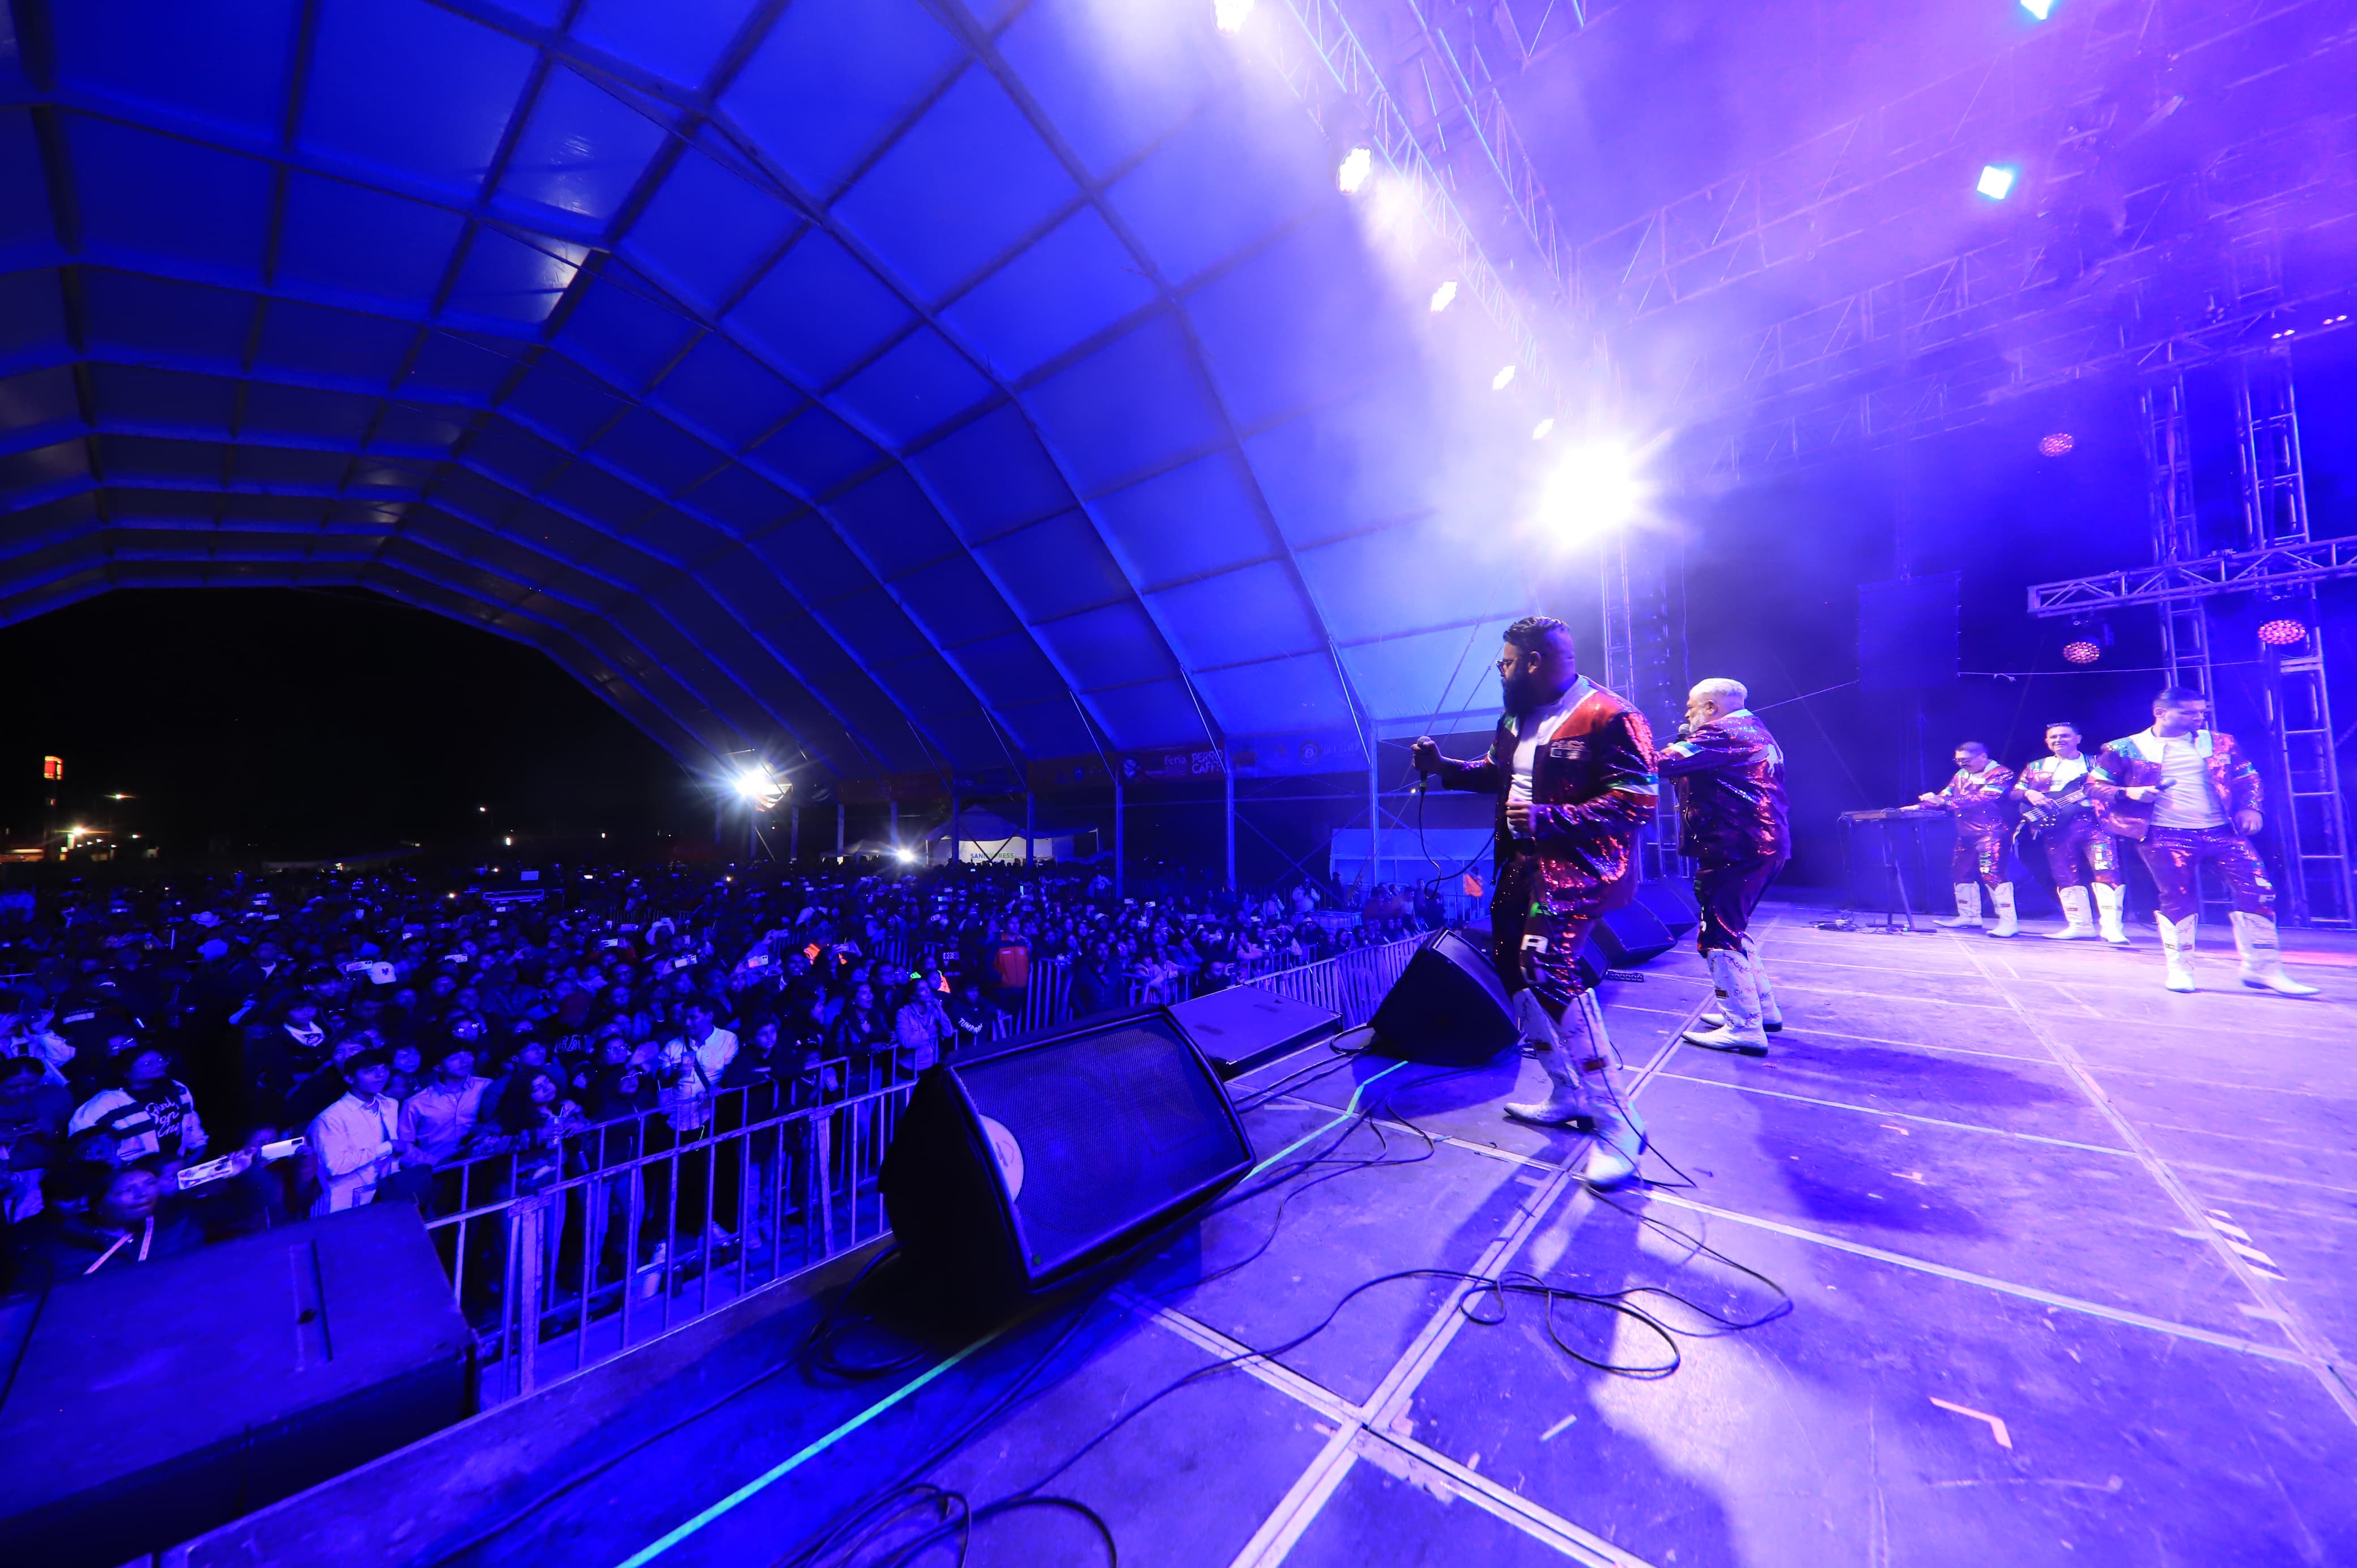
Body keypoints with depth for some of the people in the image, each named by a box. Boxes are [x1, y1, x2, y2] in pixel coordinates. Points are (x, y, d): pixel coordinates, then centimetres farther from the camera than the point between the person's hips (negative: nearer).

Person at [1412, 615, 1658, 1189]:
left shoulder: (1609, 717, -14)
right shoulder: (1515, 720, 13)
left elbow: (1637, 802, -19)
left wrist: (1547, 818, -24)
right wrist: (1445, 768, 13)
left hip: (1576, 869, -9)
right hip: (1521, 866, 9)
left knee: (1548, 971, -23)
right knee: (1513, 969, 12)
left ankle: (1617, 1124, -6)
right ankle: (1569, 1094, 30)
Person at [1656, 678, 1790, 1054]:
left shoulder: (1723, 731, -12)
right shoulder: (1755, 731, 20)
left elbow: (1666, 764, -24)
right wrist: (1690, 741, 11)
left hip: (1736, 849, -11)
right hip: (1768, 844, 11)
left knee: (1718, 936, -6)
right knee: (1732, 928, 21)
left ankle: (1745, 1027, -2)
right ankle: (1763, 1008, 29)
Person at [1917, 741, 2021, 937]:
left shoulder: (2001, 774, -8)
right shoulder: (1961, 775, 13)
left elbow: (1982, 798, -22)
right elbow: (1945, 796, 14)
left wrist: (1943, 801, -30)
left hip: (1991, 834, -8)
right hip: (1966, 835, 8)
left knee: (1992, 874, -14)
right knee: (1961, 874, 11)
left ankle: (2009, 922, -9)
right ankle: (1969, 916, 22)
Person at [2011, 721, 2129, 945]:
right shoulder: (2037, 767, 17)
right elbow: (2014, 793, 12)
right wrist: (2029, 794, -8)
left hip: (2094, 823, -2)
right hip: (2056, 827, 2)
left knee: (2107, 871, -15)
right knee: (2066, 878, 6)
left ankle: (2111, 926, -14)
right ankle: (2080, 925, 15)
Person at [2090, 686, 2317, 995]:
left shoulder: (2219, 744, 12)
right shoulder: (2128, 749, 0)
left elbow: (2248, 777, 20)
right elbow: (2095, 785, 1)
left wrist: (2250, 807, 4)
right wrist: (2128, 793, -17)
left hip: (2222, 831, 4)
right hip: (2165, 836, -4)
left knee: (2258, 891, -2)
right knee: (2178, 899, 0)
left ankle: (2262, 969, 11)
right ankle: (2179, 969, 12)